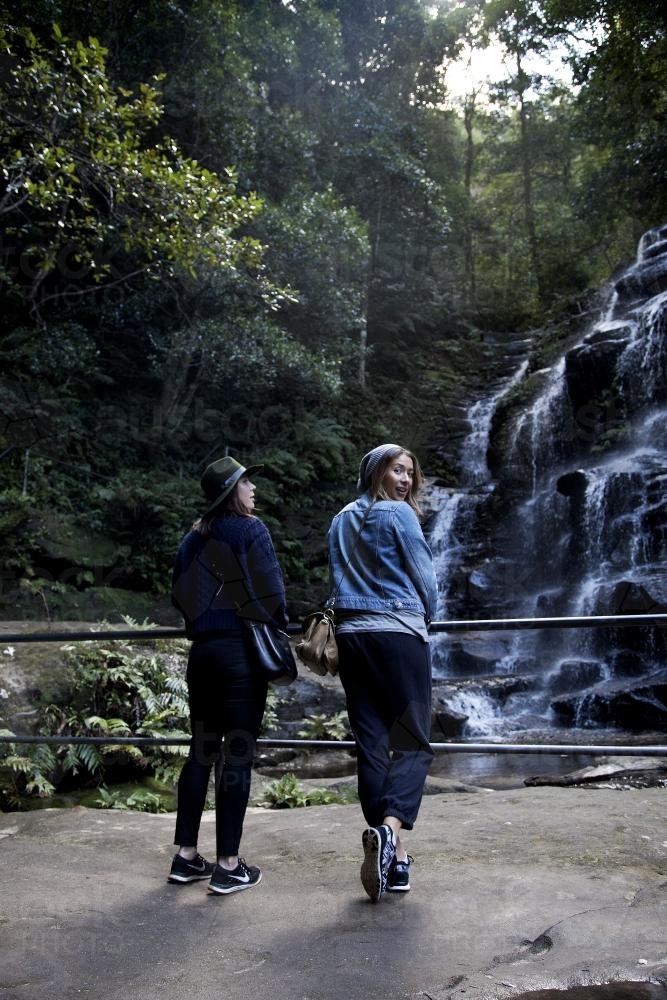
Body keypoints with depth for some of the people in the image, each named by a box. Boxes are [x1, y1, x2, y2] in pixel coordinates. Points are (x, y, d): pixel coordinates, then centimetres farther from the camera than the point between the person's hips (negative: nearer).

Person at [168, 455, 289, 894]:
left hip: (202, 650, 7)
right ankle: (229, 866, 5)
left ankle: (186, 856, 20)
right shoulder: (250, 529, -7)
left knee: (202, 751, 13)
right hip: (242, 650, -7)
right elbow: (270, 590, -12)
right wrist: (281, 625, 5)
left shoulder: (195, 537, 13)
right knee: (238, 756, -1)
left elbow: (180, 594, 14)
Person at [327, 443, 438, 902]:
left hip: (353, 635, 6)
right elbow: (425, 577, -1)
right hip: (399, 634, -6)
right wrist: (426, 618, 17)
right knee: (413, 740, -1)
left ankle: (391, 851, 11)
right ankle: (390, 825, -22)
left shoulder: (342, 520, 15)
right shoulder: (398, 514, -3)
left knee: (371, 743, 6)